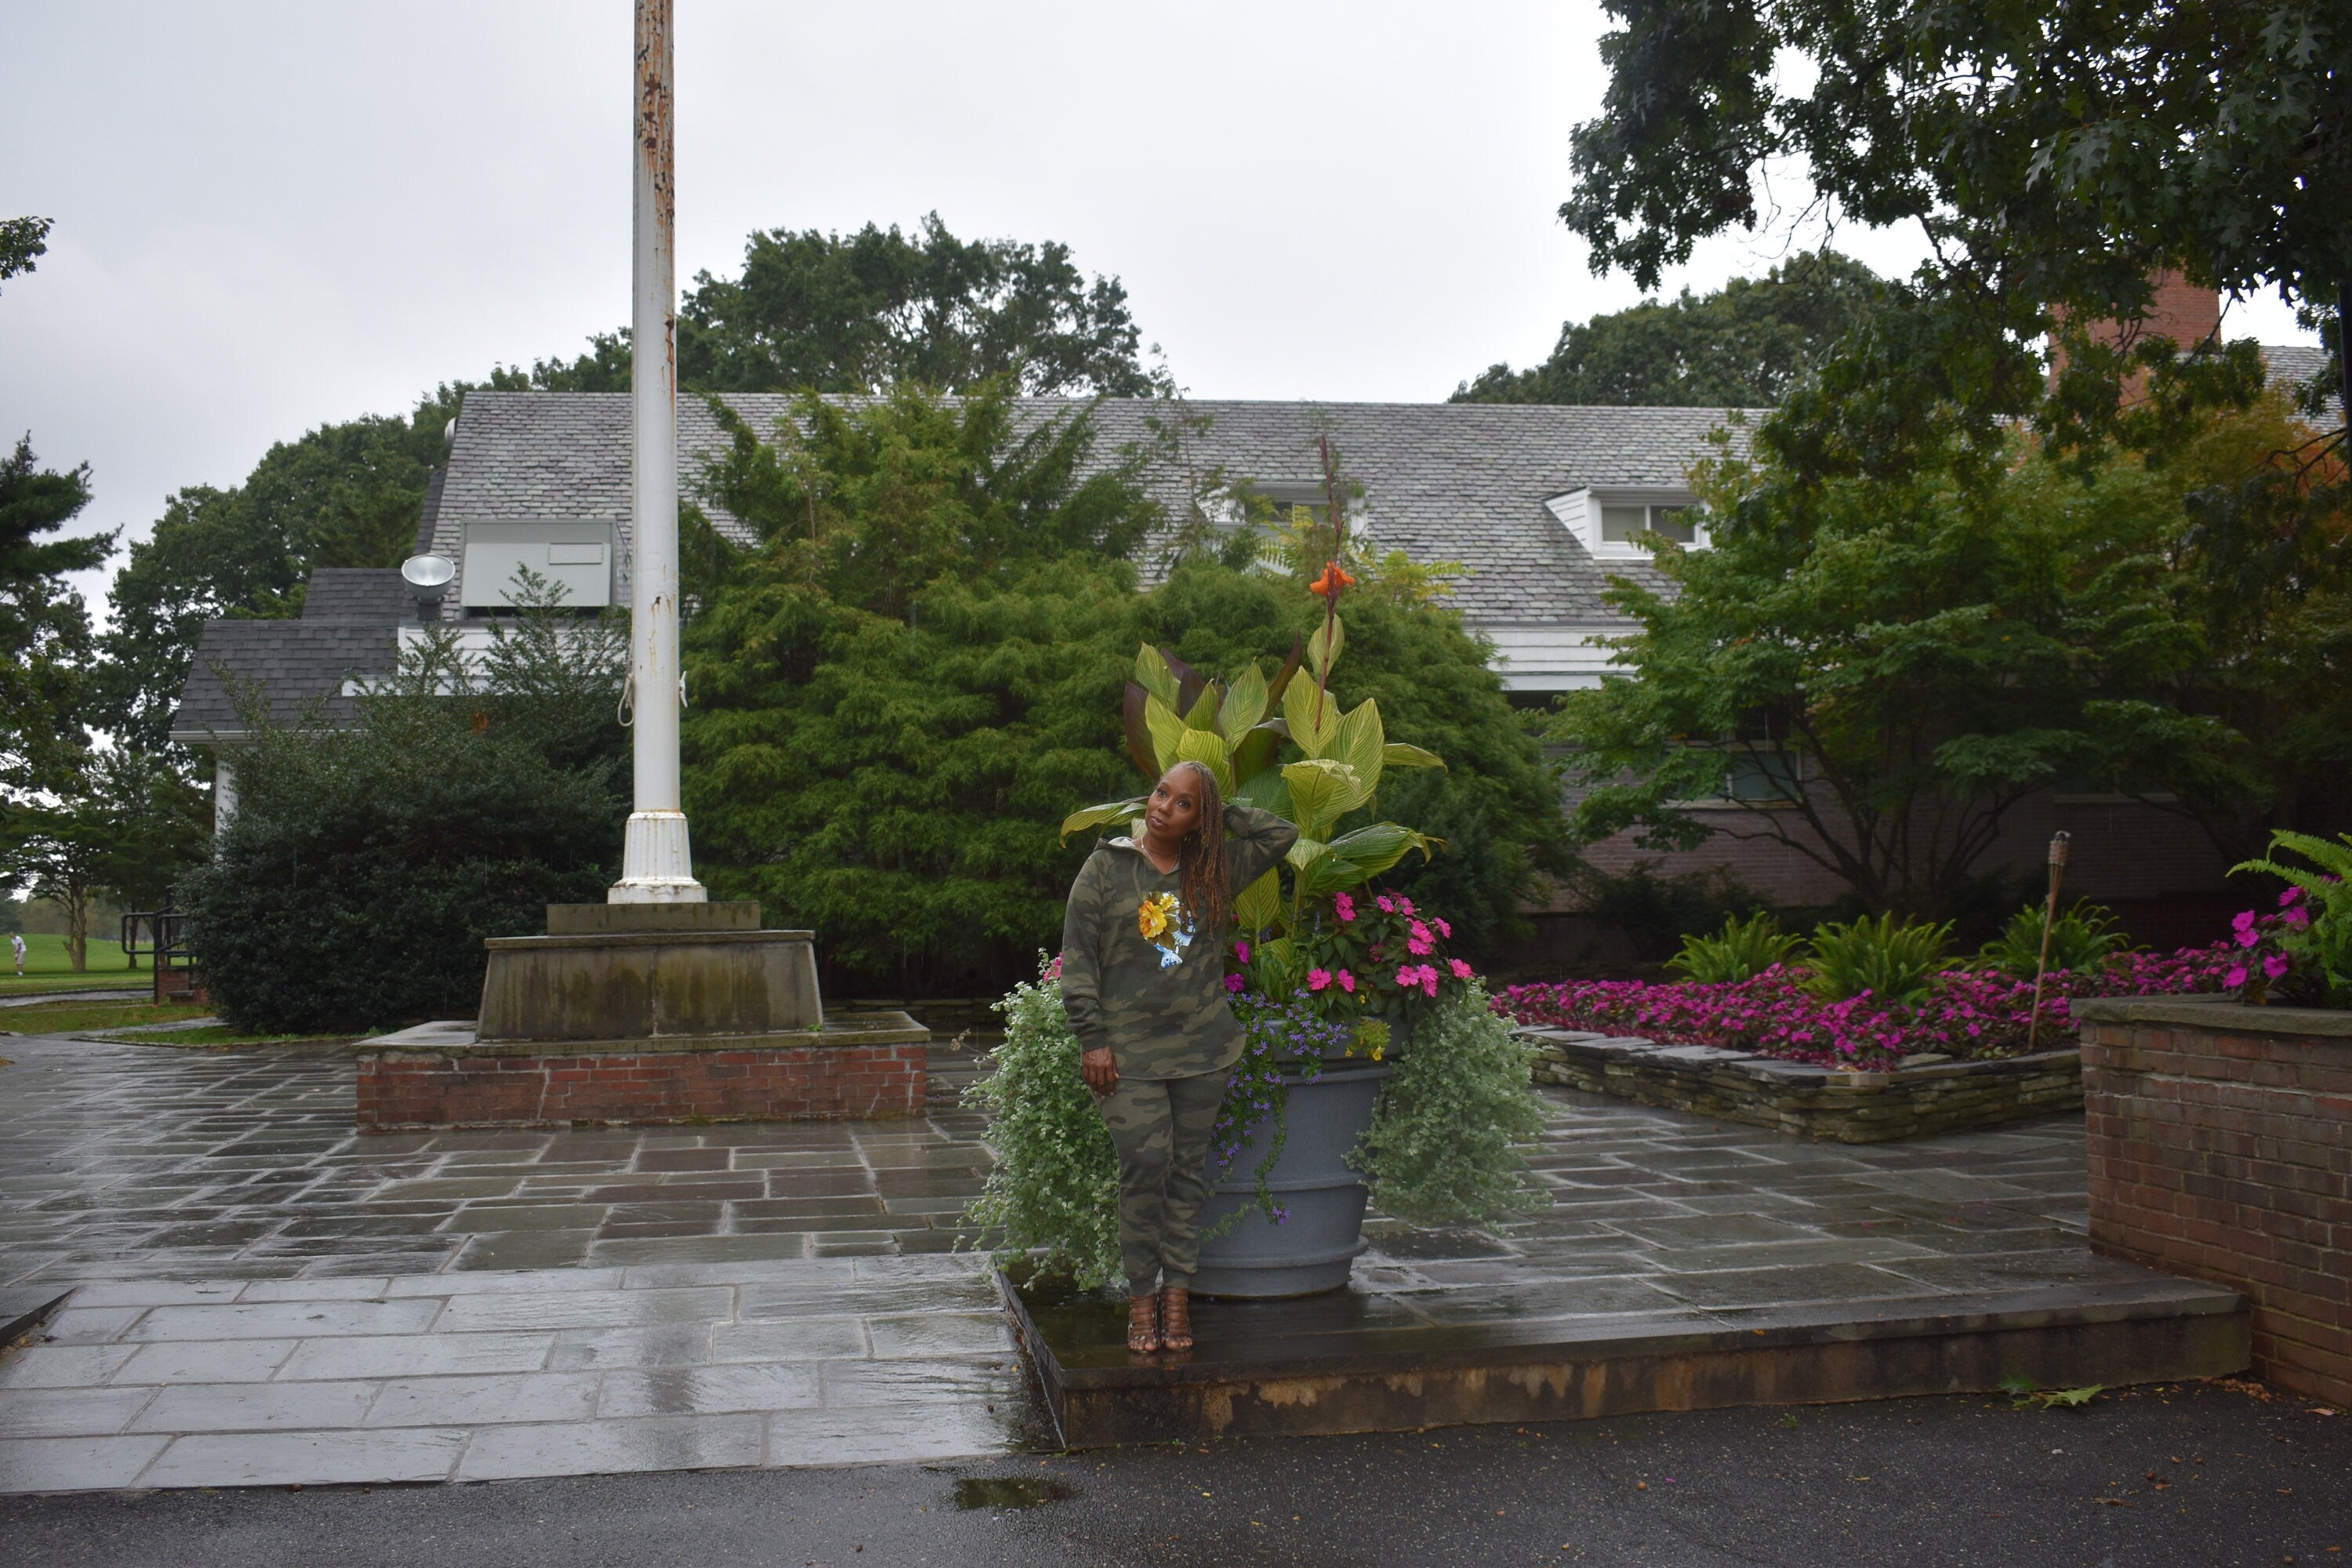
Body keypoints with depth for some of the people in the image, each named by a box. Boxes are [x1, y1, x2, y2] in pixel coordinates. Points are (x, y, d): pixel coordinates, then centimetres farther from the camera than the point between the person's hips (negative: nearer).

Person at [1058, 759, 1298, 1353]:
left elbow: (1282, 834, 16)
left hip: (1203, 1046, 3)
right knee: (1145, 1167, -8)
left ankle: (1177, 1292, 13)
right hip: (1130, 1050, -3)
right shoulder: (1107, 868, 1)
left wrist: (1222, 813, 11)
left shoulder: (1215, 871, 10)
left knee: (1189, 1169, 5)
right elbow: (1078, 957, 0)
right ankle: (1141, 1297, 4)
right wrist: (1092, 1038, -7)